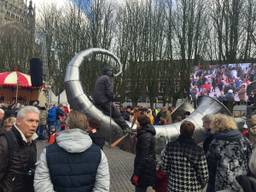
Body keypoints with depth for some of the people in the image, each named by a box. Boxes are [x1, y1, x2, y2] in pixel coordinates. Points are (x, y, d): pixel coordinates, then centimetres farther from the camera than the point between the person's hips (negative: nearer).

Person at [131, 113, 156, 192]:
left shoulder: (145, 136, -21)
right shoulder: (147, 134, 9)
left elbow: (144, 157, -23)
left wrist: (137, 174, -20)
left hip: (145, 169, -10)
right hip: (147, 168, 10)